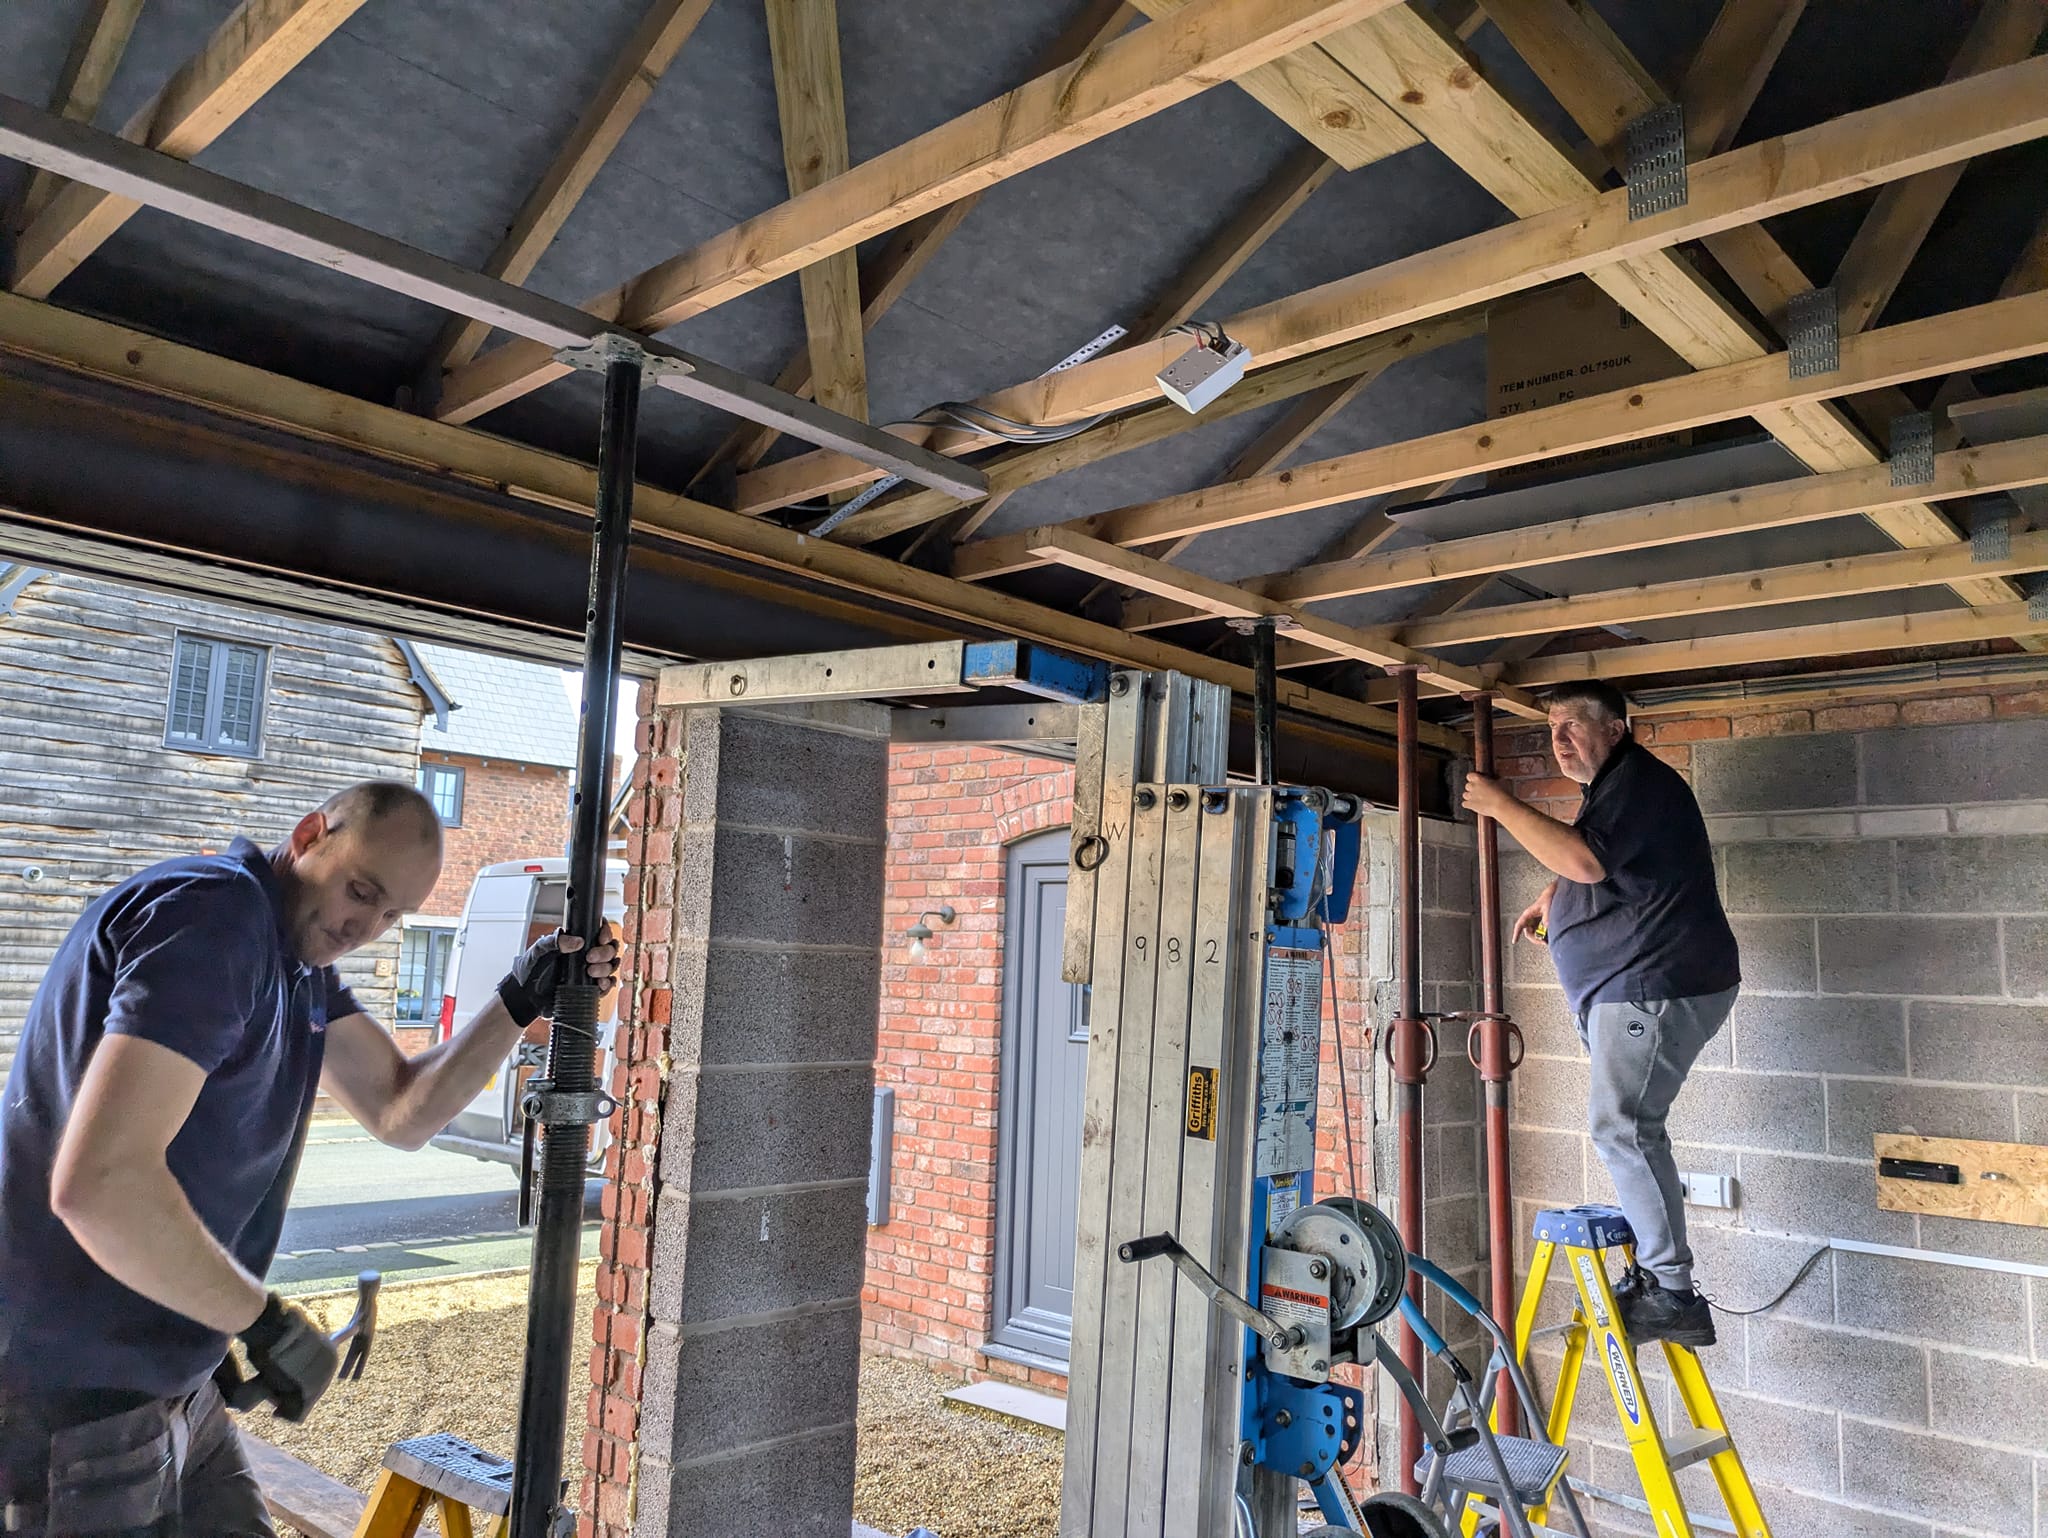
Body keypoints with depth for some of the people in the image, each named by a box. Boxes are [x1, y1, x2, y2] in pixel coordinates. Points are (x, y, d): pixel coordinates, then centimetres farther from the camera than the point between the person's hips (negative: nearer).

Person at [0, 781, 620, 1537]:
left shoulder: (299, 951, 9)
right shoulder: (214, 914, -23)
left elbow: (401, 1110, 8)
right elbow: (98, 1181, -31)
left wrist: (520, 1002, -4)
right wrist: (264, 1320, -20)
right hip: (76, 1407, -9)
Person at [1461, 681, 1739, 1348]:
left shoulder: (1640, 780, -12)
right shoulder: (1609, 788, 22)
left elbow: (1586, 860, -27)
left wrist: (1502, 807, -21)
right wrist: (1552, 899, 21)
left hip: (1658, 985, -11)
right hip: (1629, 988, 11)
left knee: (1621, 1125, -16)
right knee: (1628, 1127, 12)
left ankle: (1673, 1294, -12)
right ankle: (1651, 1271, 18)